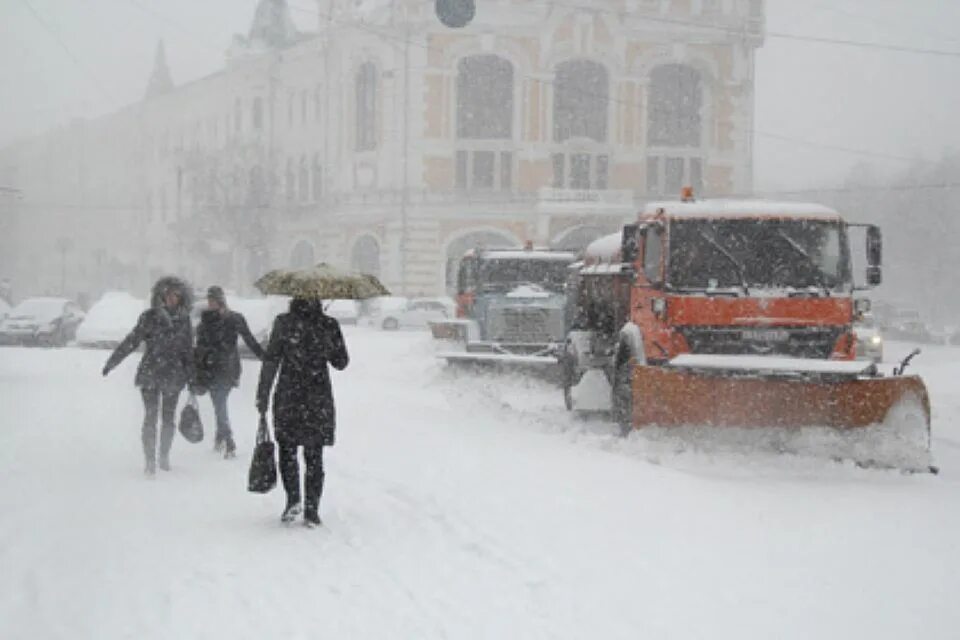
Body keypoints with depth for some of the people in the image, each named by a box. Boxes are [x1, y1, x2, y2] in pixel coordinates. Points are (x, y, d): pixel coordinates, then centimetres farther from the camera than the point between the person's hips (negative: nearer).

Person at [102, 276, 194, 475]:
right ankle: (150, 461, -5)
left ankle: (164, 456, 26)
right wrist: (111, 362, -3)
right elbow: (131, 341, -1)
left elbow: (188, 352, 10)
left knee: (168, 418, 10)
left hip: (173, 376, 2)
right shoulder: (149, 317, -4)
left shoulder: (184, 321, 4)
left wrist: (191, 379, 9)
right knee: (151, 417, -6)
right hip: (149, 374, -2)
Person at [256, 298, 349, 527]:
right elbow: (341, 362, 5)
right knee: (314, 456, 9)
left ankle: (293, 498, -4)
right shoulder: (329, 325, -3)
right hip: (319, 399, 1)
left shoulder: (284, 323, -7)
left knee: (287, 450, 13)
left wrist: (262, 396, -1)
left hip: (289, 396, -1)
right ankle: (312, 510, 6)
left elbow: (271, 361, -7)